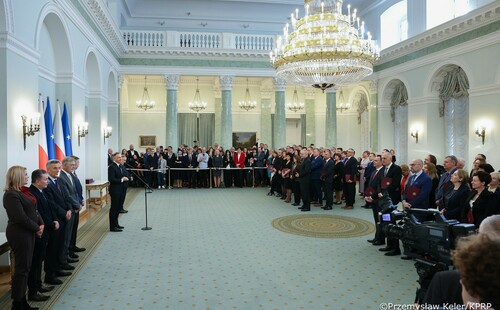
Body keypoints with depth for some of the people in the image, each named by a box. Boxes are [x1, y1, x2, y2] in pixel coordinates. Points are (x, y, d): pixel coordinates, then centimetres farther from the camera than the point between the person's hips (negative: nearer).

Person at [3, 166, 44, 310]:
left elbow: (33, 210, 12)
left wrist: (41, 224, -2)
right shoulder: (11, 195, -17)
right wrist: (37, 228, -12)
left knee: (25, 267, 14)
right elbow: (21, 218, -22)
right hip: (19, 234, -9)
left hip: (28, 233, 9)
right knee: (22, 268, -1)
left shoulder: (23, 191, 10)